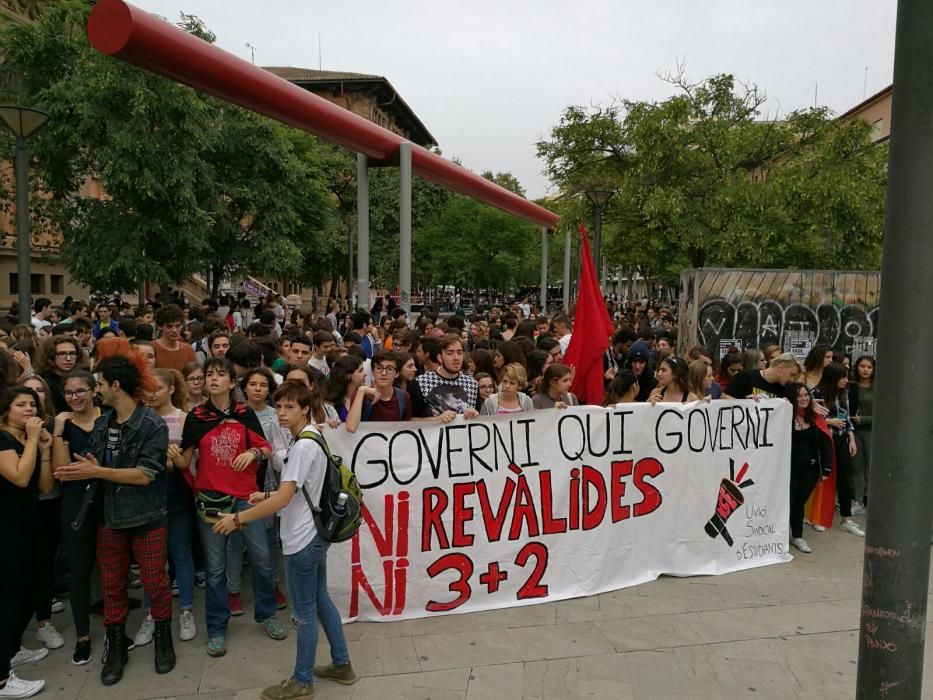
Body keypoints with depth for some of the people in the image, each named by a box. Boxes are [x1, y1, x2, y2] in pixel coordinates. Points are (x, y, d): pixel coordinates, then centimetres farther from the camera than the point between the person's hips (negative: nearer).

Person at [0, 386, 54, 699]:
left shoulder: (32, 440, 12)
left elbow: (45, 486, 5)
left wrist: (45, 450, -4)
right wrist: (32, 440, -19)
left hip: (27, 526, 9)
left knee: (27, 592, 16)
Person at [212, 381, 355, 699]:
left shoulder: (303, 446, -23)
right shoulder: (308, 441, 9)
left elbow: (283, 499, -26)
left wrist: (238, 518, -20)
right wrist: (266, 495, 10)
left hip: (302, 539, -10)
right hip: (315, 534, 10)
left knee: (304, 611, 5)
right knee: (321, 601, 19)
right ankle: (342, 664, 31)